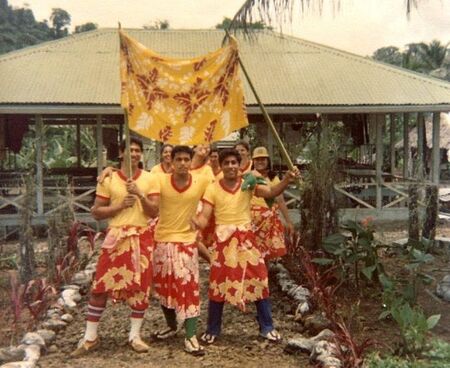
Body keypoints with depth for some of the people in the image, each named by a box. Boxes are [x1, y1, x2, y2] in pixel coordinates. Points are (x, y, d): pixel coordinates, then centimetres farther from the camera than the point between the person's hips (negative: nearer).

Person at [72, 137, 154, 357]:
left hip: (141, 237, 1)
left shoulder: (149, 179, 5)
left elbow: (154, 212, -1)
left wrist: (140, 195, -16)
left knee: (141, 286, 3)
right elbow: (96, 213, 1)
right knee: (101, 285, -1)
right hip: (115, 237, -1)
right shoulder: (108, 179, 3)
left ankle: (135, 335, 17)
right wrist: (120, 205, -11)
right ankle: (90, 337, 11)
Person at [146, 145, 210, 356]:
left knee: (189, 287, -7)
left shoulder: (202, 181, -8)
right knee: (164, 287, 14)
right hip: (162, 240, 2)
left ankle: (191, 337, -2)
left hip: (187, 241, -2)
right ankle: (171, 326, 35)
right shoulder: (159, 180, -9)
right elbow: (154, 208, -20)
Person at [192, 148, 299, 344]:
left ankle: (267, 327, 20)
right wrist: (196, 222, -31)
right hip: (223, 240, -1)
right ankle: (212, 330, 22)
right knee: (218, 284, 6)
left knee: (259, 280, 5)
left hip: (246, 239, 1)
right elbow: (205, 216, -8)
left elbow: (271, 192, -13)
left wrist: (287, 179, -31)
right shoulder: (213, 188, -1)